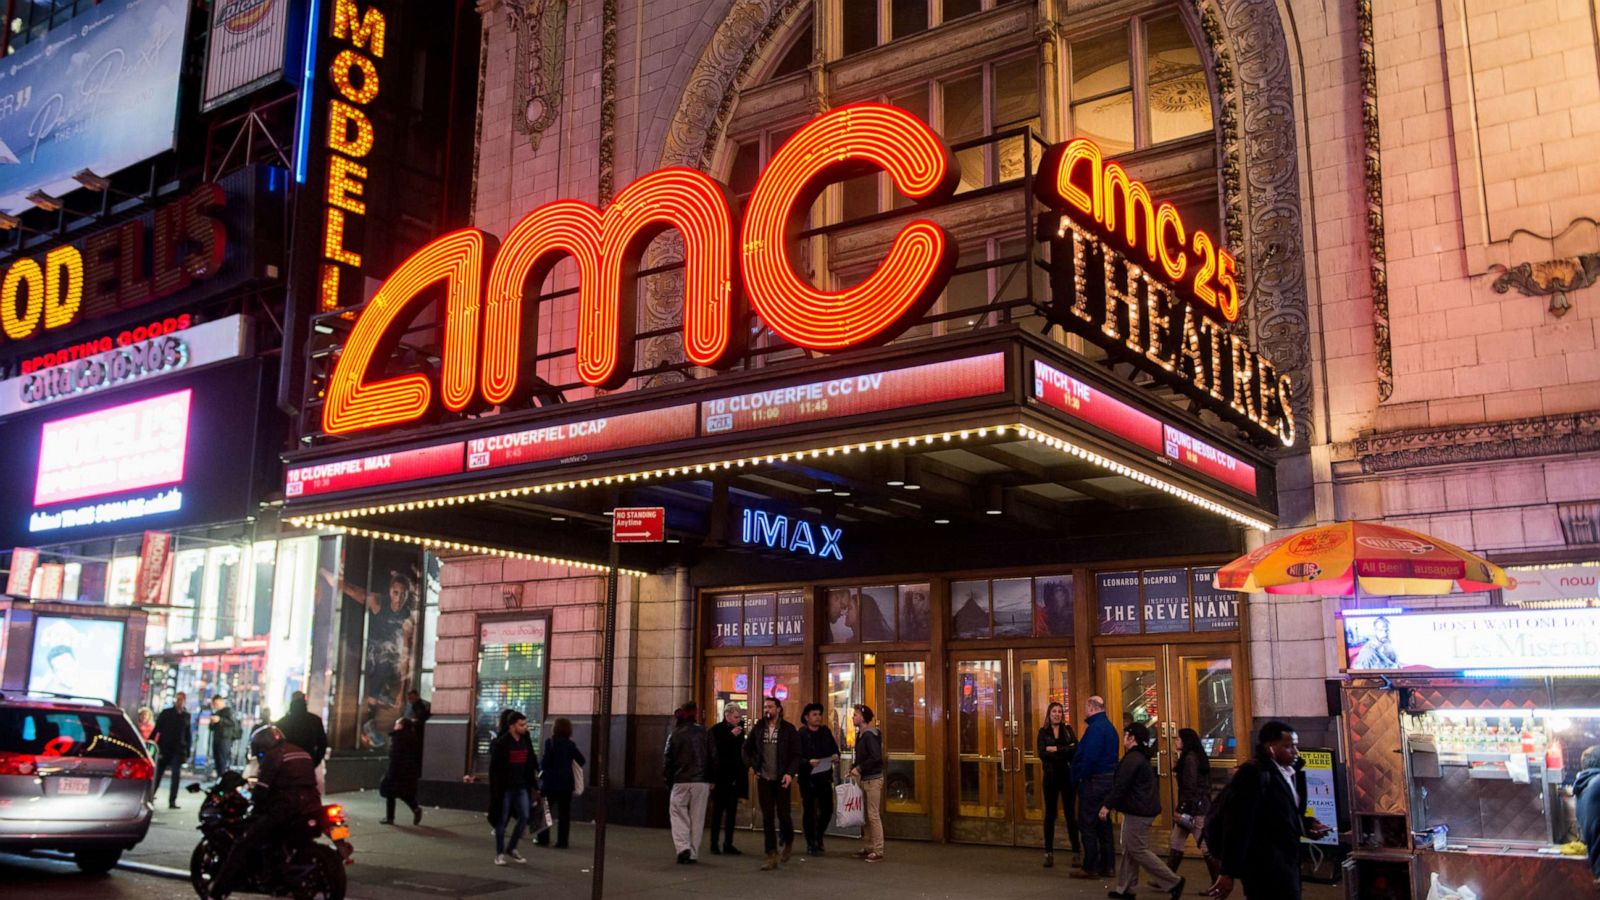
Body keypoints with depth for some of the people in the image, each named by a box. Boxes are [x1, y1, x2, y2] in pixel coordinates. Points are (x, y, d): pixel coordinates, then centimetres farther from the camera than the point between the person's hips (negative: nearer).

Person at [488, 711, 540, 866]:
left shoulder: (526, 741, 6)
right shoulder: (501, 743, -12)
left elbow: (531, 764, 11)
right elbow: (494, 767, -12)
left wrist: (533, 785, 9)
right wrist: (496, 788, -15)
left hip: (521, 786, 5)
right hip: (505, 787, -5)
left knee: (524, 817, 2)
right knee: (502, 819, 4)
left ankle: (511, 849, 18)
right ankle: (499, 853, 15)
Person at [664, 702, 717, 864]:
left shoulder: (675, 735, -1)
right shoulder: (704, 734, 3)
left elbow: (667, 759, -2)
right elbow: (713, 758, 4)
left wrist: (667, 778, 11)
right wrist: (712, 779, 11)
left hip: (681, 781, -2)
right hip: (701, 782, 2)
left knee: (678, 814, 7)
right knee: (697, 817, 8)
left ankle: (682, 847, -11)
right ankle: (693, 854, 9)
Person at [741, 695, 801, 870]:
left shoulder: (788, 729, -2)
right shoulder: (758, 729, 7)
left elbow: (796, 754, -4)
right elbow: (747, 749, 17)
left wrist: (790, 773, -16)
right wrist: (753, 767, 6)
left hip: (781, 780, -3)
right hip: (763, 779, 3)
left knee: (783, 815, 1)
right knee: (767, 818, 1)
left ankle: (787, 842, 31)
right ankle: (772, 856, 4)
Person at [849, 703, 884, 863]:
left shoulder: (870, 735, -16)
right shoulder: (860, 734, 13)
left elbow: (875, 757, -24)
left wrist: (859, 768, -19)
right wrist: (854, 770, 6)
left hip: (873, 778, -9)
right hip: (863, 778, 9)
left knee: (873, 815, -5)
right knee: (864, 815, 13)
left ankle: (878, 851, 0)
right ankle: (867, 848, 21)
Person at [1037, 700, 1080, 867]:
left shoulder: (1068, 730, 6)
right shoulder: (1043, 732, 4)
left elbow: (1076, 748, -10)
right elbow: (1041, 752, -11)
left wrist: (1055, 750, -16)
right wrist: (1065, 751, -15)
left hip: (1068, 775, 0)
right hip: (1051, 776, 0)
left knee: (1070, 814, 3)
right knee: (1050, 814, 5)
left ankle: (1077, 852, 8)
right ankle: (1049, 853, 9)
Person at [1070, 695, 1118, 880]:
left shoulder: (1095, 728, -17)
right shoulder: (1109, 726, 14)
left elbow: (1089, 757, -24)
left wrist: (1079, 778, -12)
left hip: (1094, 781, -10)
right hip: (1109, 779, 10)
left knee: (1088, 824, -2)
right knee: (1104, 823, 14)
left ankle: (1090, 867, 0)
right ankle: (1105, 866, 18)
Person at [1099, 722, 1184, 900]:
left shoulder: (1132, 759, -18)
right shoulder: (1141, 757, 15)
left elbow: (1121, 786, -22)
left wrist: (1107, 805, -16)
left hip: (1137, 812, -10)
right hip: (1141, 809, 10)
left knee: (1138, 851, -5)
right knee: (1129, 850, 13)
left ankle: (1173, 881, -2)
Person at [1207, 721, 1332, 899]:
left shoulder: (1287, 774, 11)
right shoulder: (1253, 773, -17)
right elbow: (1238, 825, -20)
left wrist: (1308, 824, 4)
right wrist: (1229, 872, -22)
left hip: (1285, 864, 9)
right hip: (1265, 869, -9)